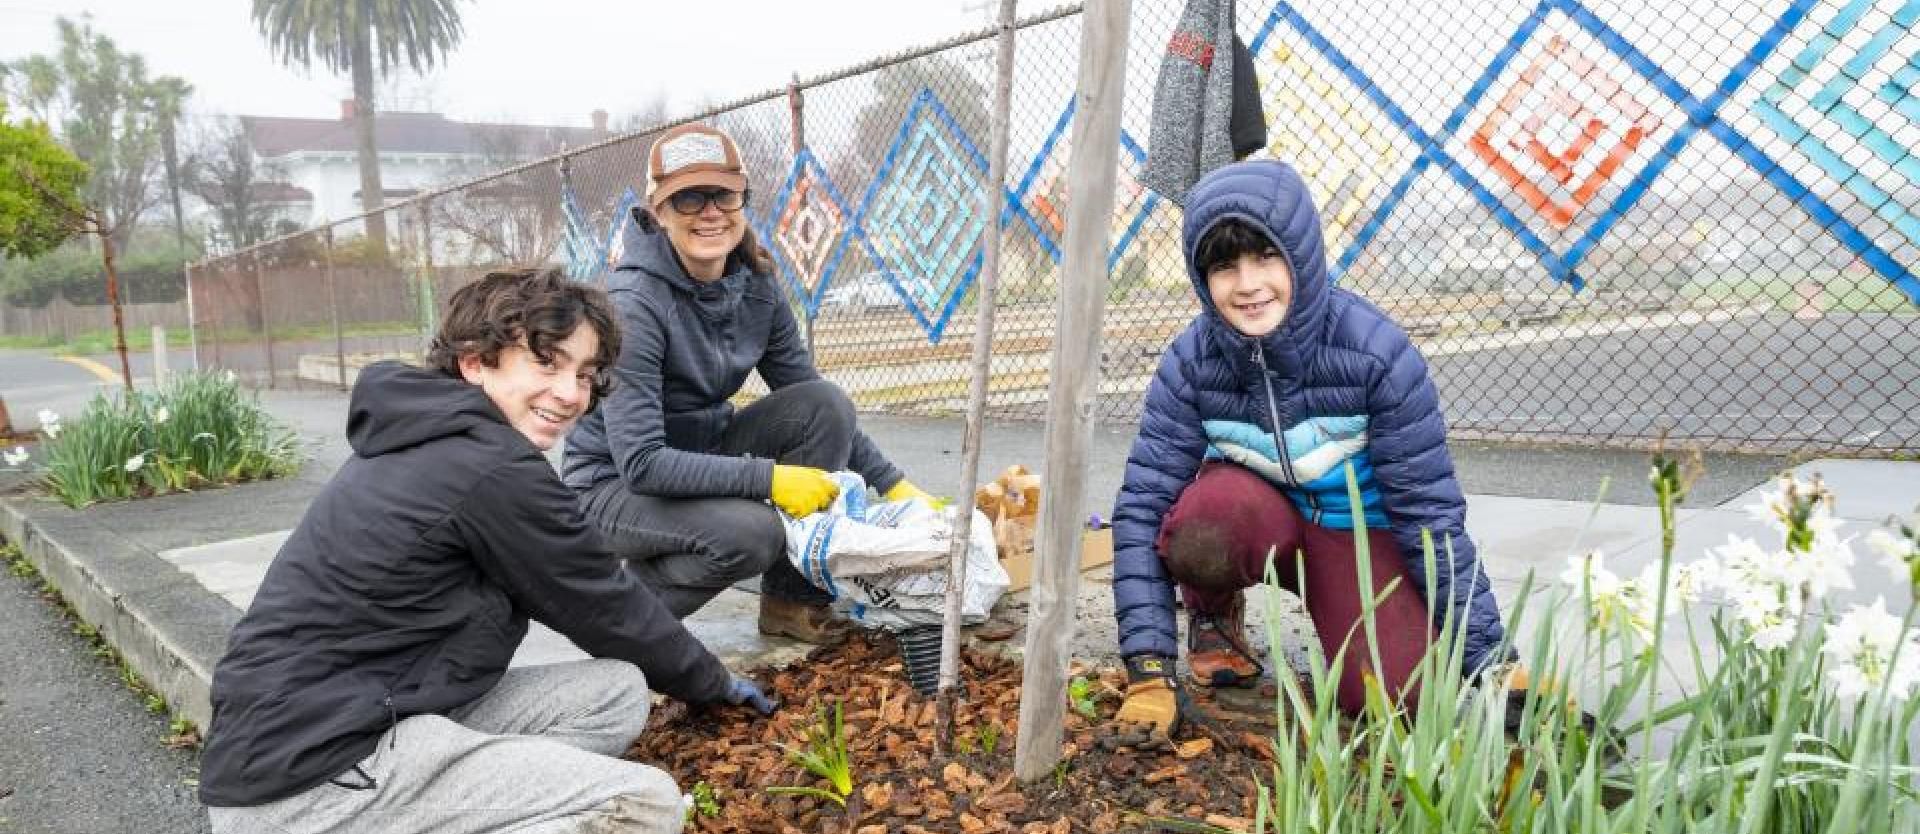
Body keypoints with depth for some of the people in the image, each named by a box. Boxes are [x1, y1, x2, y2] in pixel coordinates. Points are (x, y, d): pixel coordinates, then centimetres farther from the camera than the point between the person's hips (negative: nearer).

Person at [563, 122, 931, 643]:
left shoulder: (756, 286, -6)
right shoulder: (635, 302, -26)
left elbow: (819, 410, 2)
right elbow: (640, 462, -30)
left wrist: (892, 484, -4)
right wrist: (770, 478, -31)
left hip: (702, 453, 6)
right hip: (615, 481, -6)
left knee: (825, 402, -16)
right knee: (751, 531, -33)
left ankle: (792, 600, -4)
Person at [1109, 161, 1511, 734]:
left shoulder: (1376, 351, -25)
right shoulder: (1191, 362, -20)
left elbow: (1429, 509, -20)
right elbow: (1143, 504, -23)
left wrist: (1490, 661, -18)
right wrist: (1149, 672, -28)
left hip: (1356, 527, 0)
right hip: (1258, 512, 1)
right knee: (1206, 526, -36)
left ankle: (1330, 605, 12)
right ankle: (1214, 614, 0)